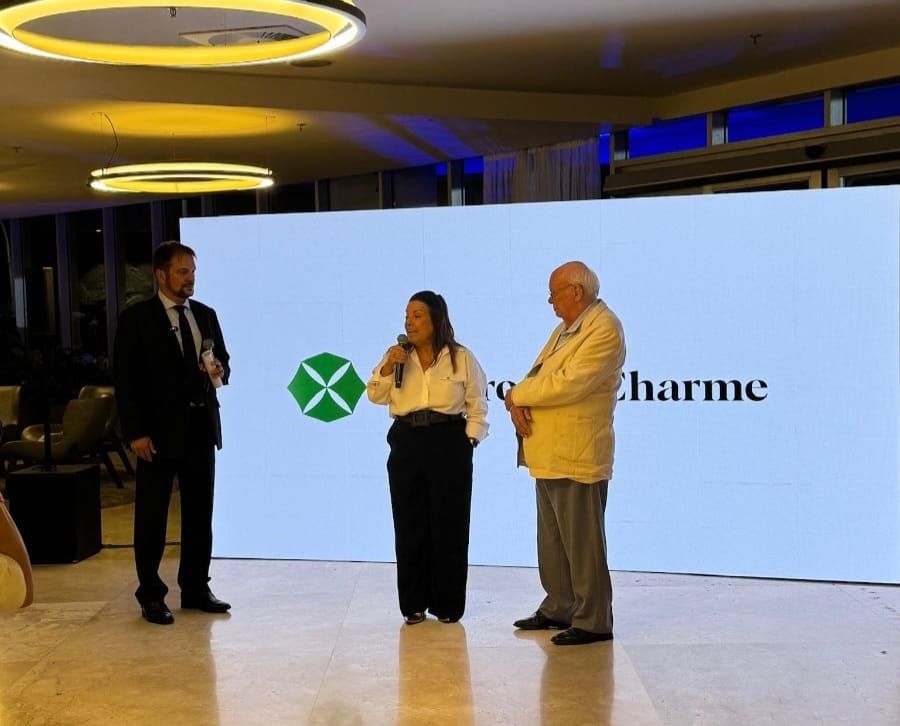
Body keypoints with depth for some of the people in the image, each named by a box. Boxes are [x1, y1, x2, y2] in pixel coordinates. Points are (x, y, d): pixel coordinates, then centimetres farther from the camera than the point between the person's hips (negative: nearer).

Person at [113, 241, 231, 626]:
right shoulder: (136, 318, -5)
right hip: (159, 430, -5)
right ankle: (151, 596, 12)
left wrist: (220, 370, -6)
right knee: (151, 516, 3)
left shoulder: (205, 315, 11)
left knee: (200, 512, 11)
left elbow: (223, 360, 19)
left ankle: (195, 589, 22)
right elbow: (124, 379, -8)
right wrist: (135, 432, -15)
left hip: (201, 427, 5)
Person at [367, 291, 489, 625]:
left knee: (449, 524, 1)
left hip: (449, 443, -3)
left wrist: (469, 440, -5)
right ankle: (414, 603, 15)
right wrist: (388, 366, -11)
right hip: (406, 444, 3)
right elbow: (375, 395, 3)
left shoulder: (461, 358, 0)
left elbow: (477, 406, 3)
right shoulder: (398, 355, 9)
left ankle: (447, 604, 12)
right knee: (409, 525, 5)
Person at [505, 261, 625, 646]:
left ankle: (593, 621, 7)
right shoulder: (565, 328, 18)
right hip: (548, 453, 10)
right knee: (552, 540, 17)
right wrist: (519, 403, -9)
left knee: (582, 543, -2)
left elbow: (568, 384, -23)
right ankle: (558, 609, 29)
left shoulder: (604, 329, -14)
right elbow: (537, 376, 13)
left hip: (576, 456, -10)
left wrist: (517, 395, -11)